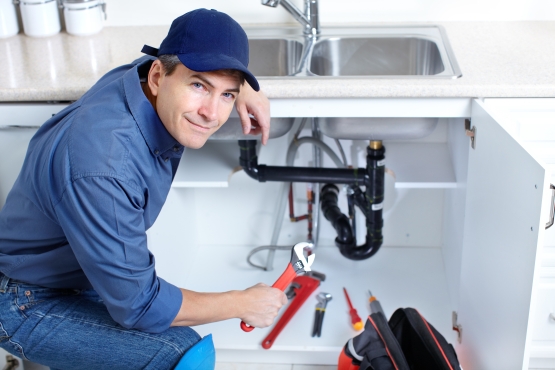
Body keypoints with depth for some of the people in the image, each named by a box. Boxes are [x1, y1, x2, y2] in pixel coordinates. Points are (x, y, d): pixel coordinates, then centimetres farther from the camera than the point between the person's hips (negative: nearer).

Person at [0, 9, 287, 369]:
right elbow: (137, 304, -29)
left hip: (80, 273, 9)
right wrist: (242, 304, -17)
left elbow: (211, 51, 13)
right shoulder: (102, 167, -38)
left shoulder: (146, 67, -14)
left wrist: (243, 89, -7)